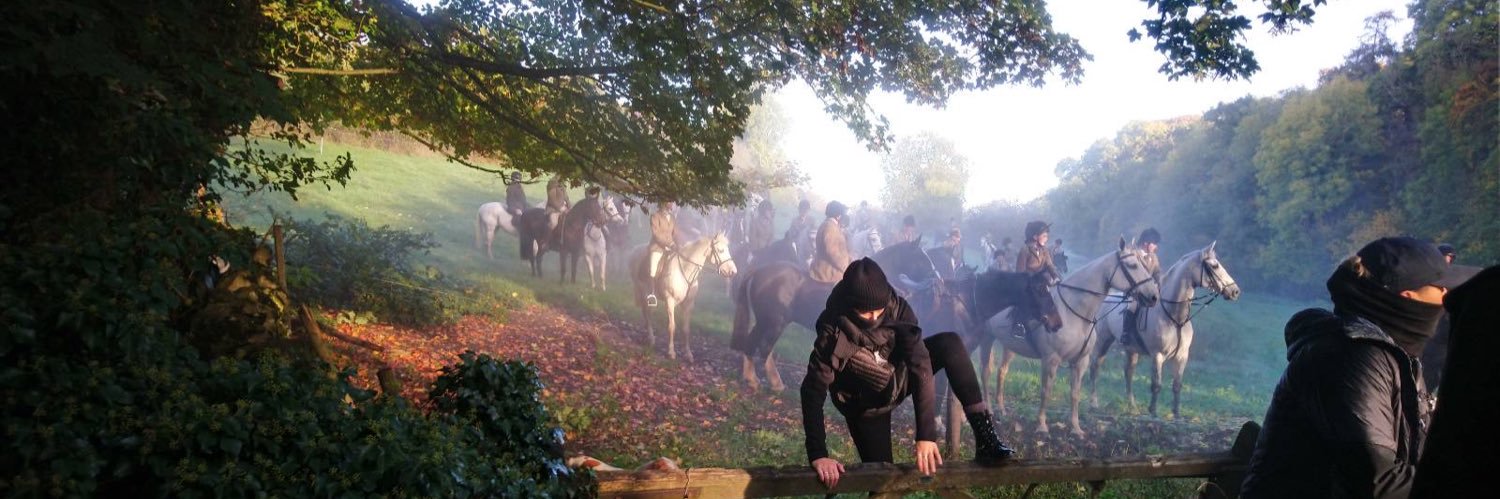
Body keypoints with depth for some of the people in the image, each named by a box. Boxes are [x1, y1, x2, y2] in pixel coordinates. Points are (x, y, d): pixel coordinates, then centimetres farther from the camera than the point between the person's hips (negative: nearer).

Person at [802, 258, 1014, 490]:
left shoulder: (896, 308, -27)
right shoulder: (833, 333, -33)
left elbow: (921, 366, -32)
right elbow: (813, 392, -34)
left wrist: (927, 434, -40)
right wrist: (818, 455, -42)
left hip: (898, 376, 2)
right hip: (866, 404, -2)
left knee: (950, 344, -22)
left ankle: (983, 433, -23)